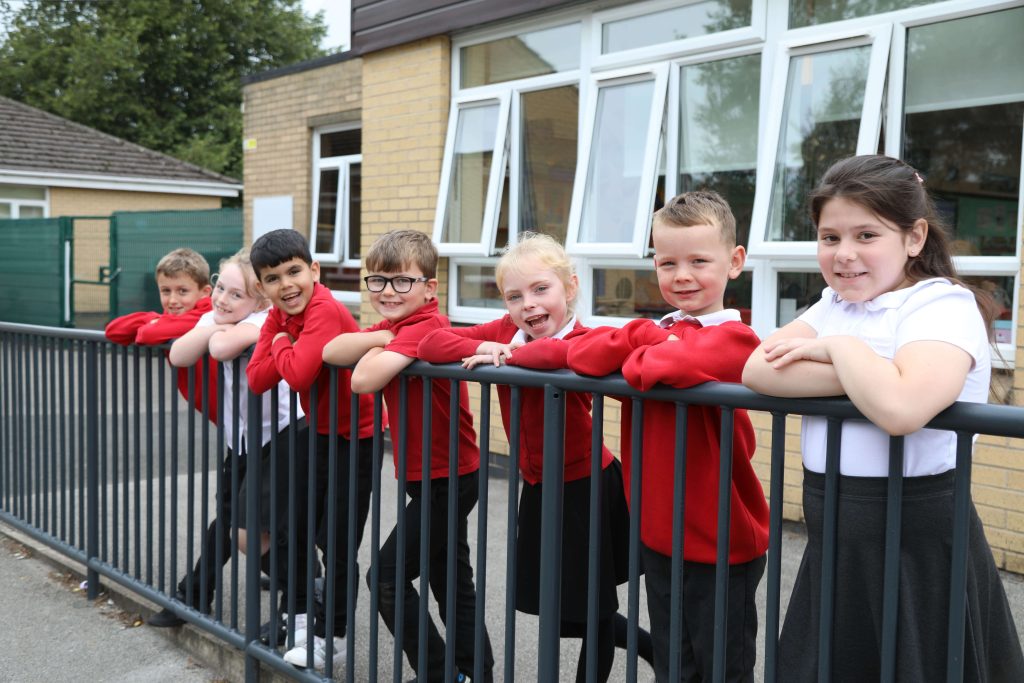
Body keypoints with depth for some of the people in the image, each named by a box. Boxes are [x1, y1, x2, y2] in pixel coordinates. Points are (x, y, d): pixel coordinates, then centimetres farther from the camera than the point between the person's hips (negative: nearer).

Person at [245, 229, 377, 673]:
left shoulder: (325, 310, -26)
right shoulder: (277, 318, -1)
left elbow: (299, 373, -37)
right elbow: (256, 380, -9)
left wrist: (282, 345, -18)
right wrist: (285, 348, -22)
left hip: (355, 435, -9)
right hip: (320, 431, 9)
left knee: (338, 542, 1)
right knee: (305, 530, 19)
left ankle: (331, 638, 18)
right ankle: (318, 619, 37)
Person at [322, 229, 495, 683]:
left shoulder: (424, 326, -21)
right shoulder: (394, 326, 7)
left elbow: (365, 380, -33)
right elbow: (331, 352, -7)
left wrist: (381, 349, -14)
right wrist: (382, 338, -19)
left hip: (447, 478, -9)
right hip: (429, 476, 9)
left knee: (388, 576, -1)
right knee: (452, 581, 18)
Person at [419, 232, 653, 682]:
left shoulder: (579, 336, -21)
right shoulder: (505, 330, -2)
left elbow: (566, 351, -46)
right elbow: (431, 345, -7)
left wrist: (508, 354, -31)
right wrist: (484, 348, -23)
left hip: (587, 487, -7)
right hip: (538, 488, 7)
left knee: (588, 611, 10)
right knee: (563, 611, 21)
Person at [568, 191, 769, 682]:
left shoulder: (734, 337, -14)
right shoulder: (650, 330, 6)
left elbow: (687, 363, -35)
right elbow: (583, 354, -10)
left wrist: (637, 361, -15)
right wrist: (653, 347, -20)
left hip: (721, 541, -6)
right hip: (658, 535, 6)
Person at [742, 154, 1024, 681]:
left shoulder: (945, 306, -12)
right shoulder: (835, 304, 10)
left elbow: (899, 407, -32)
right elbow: (757, 370, -7)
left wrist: (840, 347, -15)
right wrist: (862, 371, -17)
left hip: (918, 552, -7)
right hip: (834, 543, 7)